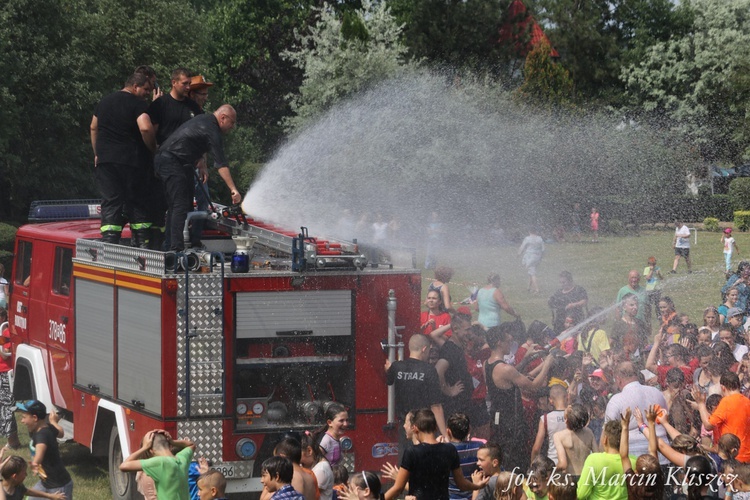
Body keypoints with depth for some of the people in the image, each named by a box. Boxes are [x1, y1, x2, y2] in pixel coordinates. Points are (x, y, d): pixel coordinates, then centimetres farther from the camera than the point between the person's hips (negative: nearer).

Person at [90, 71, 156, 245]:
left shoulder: (104, 102, 16)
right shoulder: (138, 104, -7)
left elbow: (93, 128, 24)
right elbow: (145, 128, -21)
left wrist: (97, 153, 30)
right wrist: (153, 149, -6)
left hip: (105, 159, 5)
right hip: (131, 161, -5)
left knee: (110, 203, 2)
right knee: (136, 202, 5)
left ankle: (109, 242, -10)